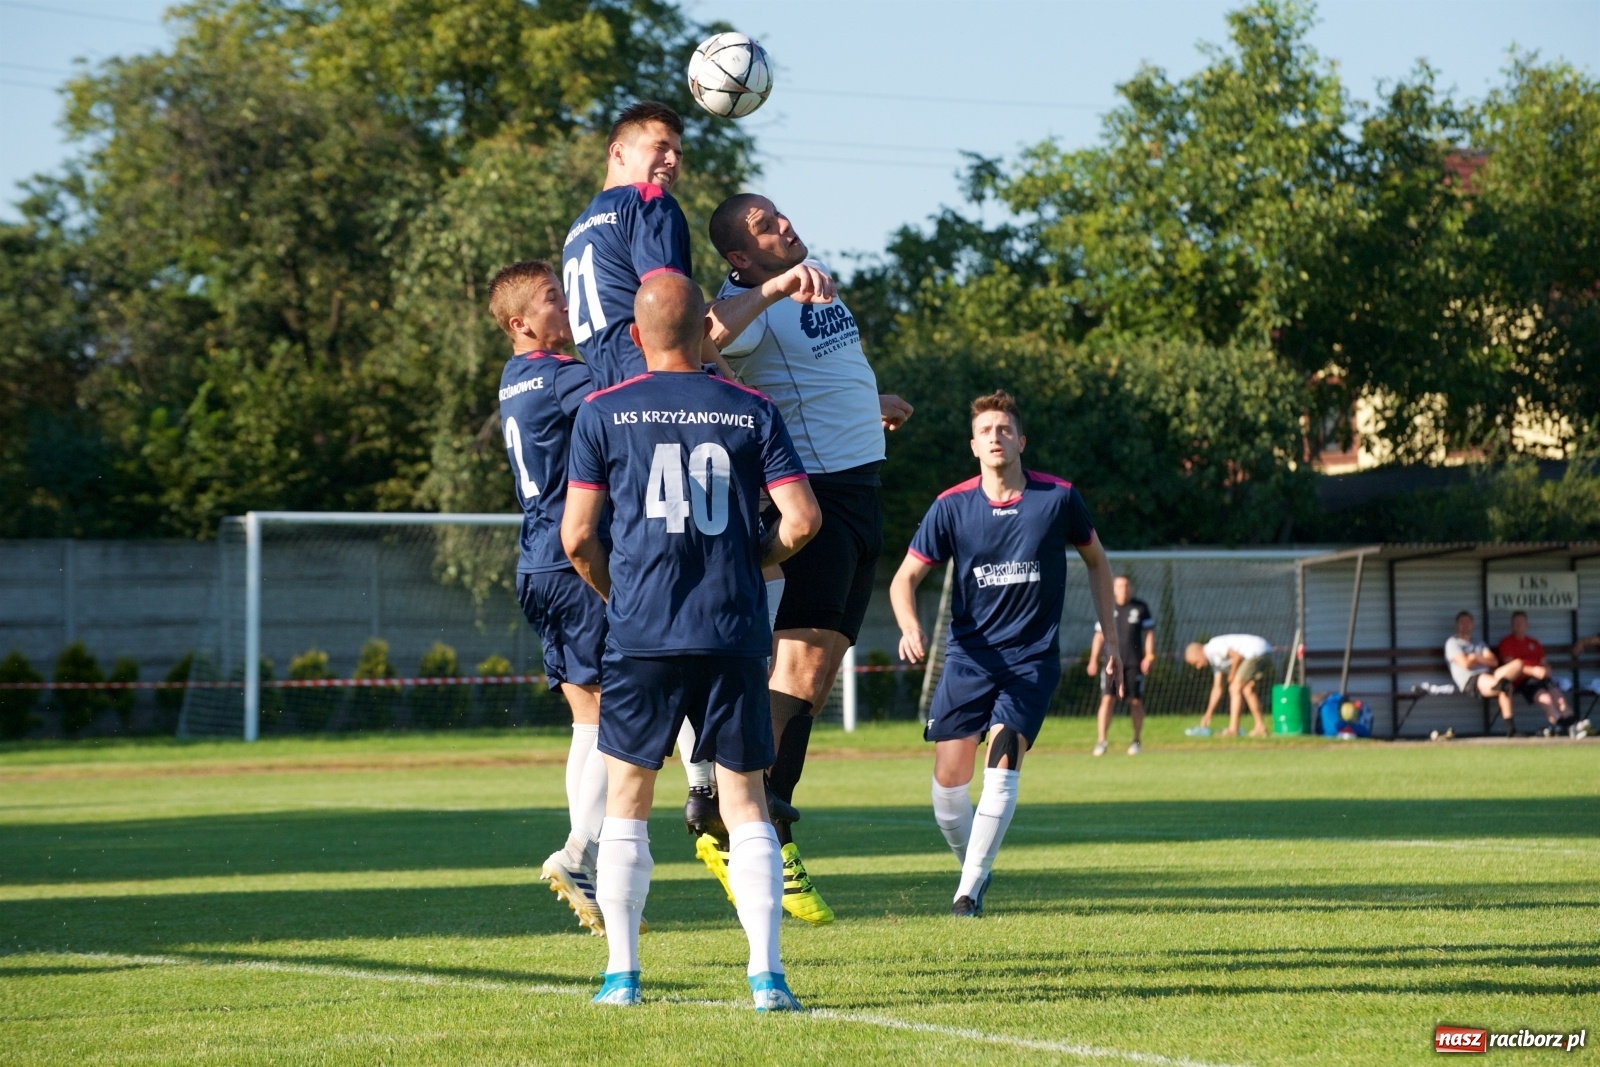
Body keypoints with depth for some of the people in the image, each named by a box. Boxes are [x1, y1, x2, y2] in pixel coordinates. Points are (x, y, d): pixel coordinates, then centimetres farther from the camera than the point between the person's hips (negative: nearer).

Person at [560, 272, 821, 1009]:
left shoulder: (603, 413, 2)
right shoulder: (751, 412, 4)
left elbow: (577, 536, 1)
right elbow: (802, 519, -1)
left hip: (639, 636, -1)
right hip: (733, 636, 1)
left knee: (626, 803, 11)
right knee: (747, 804, 5)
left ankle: (622, 970, 11)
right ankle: (765, 973, -3)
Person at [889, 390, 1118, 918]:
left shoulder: (1058, 498, -5)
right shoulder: (951, 507, -4)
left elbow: (1096, 559, 12)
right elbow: (905, 578, 0)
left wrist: (1110, 637, 11)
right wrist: (909, 626, -22)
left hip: (1032, 658, -2)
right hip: (969, 655, 2)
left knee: (1002, 762, -20)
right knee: (948, 781, -5)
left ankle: (969, 891, -14)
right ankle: (974, 868, 22)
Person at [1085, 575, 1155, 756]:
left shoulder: (1141, 608, 5)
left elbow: (1149, 633, 5)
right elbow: (1099, 635, 12)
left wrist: (1149, 657, -5)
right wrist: (1093, 660, 6)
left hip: (1134, 664, -1)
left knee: (1136, 701, 2)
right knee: (1107, 699, -10)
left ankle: (1136, 741, 14)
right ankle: (1101, 741, -12)